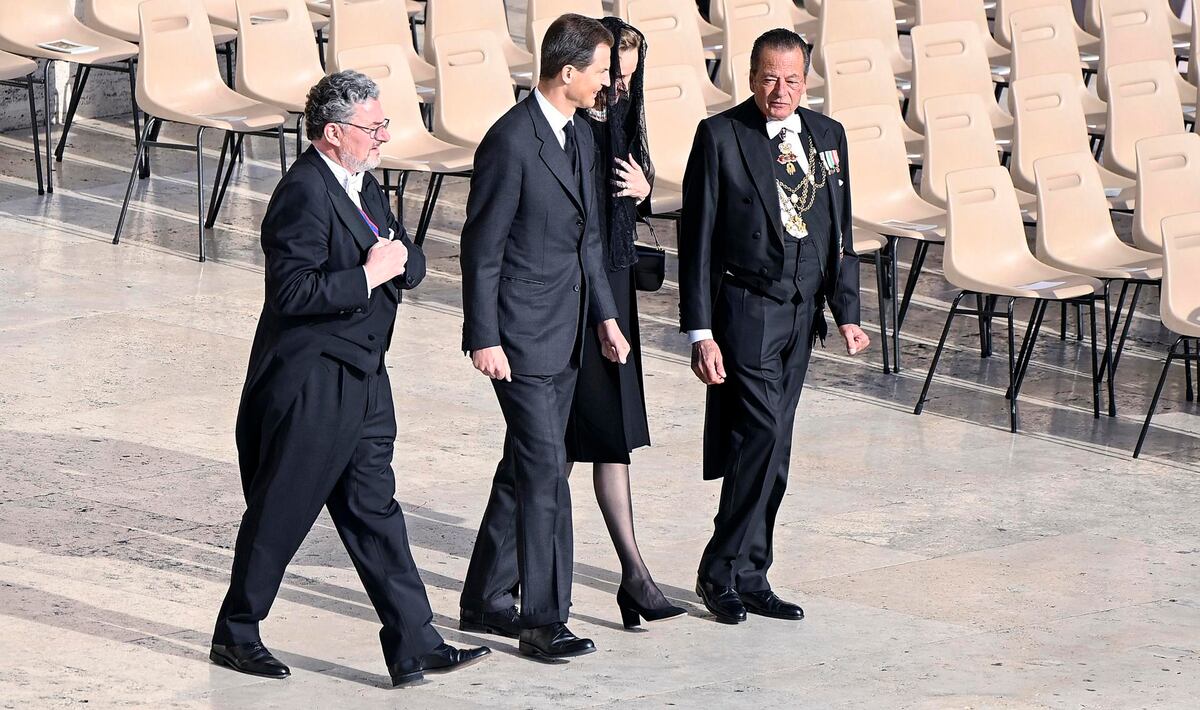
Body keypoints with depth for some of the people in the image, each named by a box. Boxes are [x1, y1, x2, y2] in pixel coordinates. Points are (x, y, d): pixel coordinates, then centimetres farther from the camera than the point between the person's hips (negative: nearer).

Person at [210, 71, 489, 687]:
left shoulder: (362, 185, 12)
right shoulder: (304, 194, -18)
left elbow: (412, 263, 15)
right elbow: (293, 290, -25)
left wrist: (398, 258, -8)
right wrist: (369, 275, -21)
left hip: (361, 381, 9)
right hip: (308, 386, -9)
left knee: (374, 511, 9)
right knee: (280, 514, 3)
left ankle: (414, 644, 8)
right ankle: (235, 635, 18)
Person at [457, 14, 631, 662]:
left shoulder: (580, 140, 11)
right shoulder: (510, 142, -17)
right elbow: (481, 248, -15)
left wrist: (605, 316, 13)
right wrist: (483, 339, -16)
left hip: (565, 337, 9)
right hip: (522, 339, -9)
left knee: (524, 469, 14)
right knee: (545, 472, -9)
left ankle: (485, 600, 24)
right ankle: (542, 619, -4)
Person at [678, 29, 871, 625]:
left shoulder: (828, 137, 9)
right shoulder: (721, 136, -7)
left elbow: (839, 232, 15)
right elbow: (696, 239, -7)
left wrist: (846, 310, 7)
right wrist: (700, 332, -11)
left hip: (801, 311, 6)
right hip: (745, 308, -6)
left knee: (769, 446, 10)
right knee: (765, 436, -14)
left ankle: (747, 577, 17)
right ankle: (724, 571, -2)